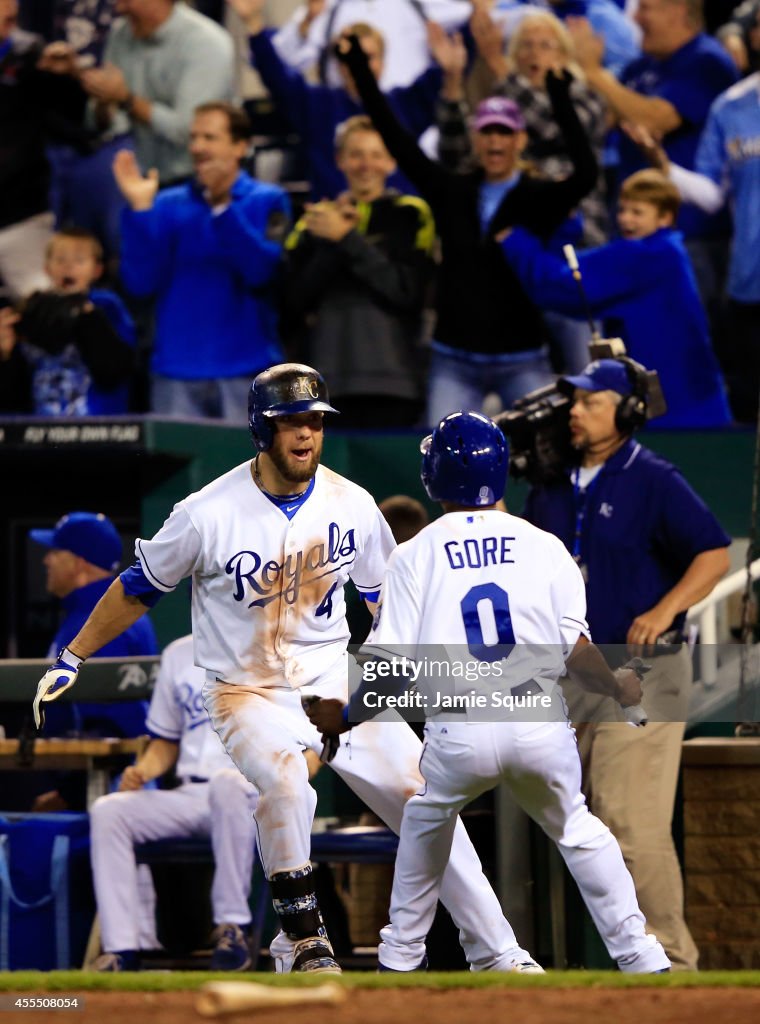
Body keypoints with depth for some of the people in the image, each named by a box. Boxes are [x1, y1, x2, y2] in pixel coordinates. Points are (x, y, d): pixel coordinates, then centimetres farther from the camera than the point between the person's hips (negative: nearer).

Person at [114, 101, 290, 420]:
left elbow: (263, 271, -12)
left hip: (247, 372, -2)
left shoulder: (267, 201, 5)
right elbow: (141, 283, 1)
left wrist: (222, 206, -20)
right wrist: (140, 209, -7)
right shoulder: (168, 206, 12)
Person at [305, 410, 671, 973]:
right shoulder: (544, 545, 8)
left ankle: (401, 955, 29)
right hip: (541, 724, 1)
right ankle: (640, 956, 13)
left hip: (458, 735, -1)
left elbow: (390, 662, 1)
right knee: (579, 830, 20)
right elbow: (576, 648, 1)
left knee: (424, 822, 27)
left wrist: (346, 716, 17)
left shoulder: (414, 555, 6)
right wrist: (618, 686, 21)